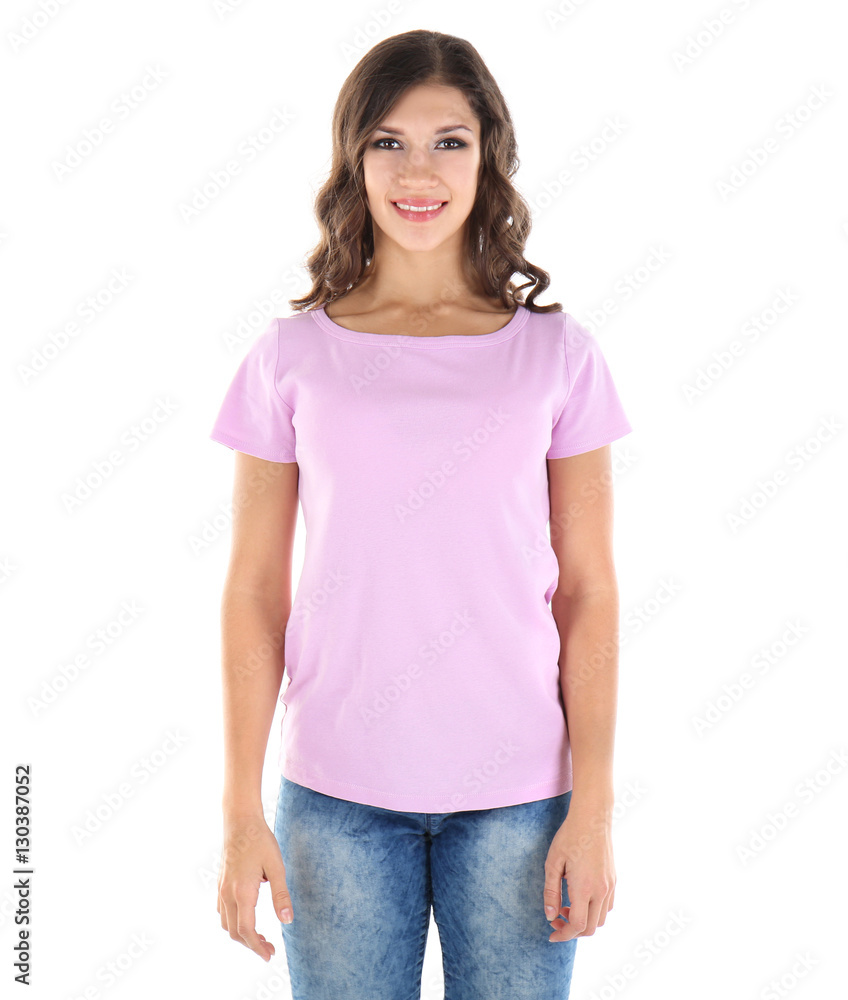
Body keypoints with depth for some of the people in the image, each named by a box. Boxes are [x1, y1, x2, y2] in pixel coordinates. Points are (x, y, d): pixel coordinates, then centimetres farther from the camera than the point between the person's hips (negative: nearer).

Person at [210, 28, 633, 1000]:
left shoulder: (556, 353, 0)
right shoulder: (292, 355, -1)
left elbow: (587, 592, 0)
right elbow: (254, 592, 0)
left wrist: (592, 808, -3)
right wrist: (241, 811, -2)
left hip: (517, 793, 0)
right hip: (336, 795, 0)